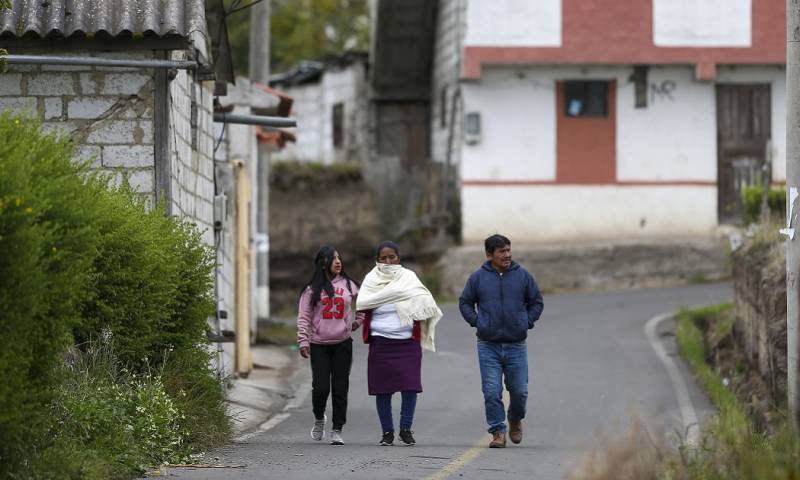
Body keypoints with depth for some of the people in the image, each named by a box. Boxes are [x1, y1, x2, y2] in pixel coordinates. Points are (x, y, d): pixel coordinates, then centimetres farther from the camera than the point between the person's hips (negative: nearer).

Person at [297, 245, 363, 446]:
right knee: (321, 387, -7)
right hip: (319, 345, -1)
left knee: (340, 389, -1)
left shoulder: (348, 285, 6)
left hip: (343, 344, 1)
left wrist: (359, 320, 13)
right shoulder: (312, 289, 1)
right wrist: (303, 341, -8)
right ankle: (319, 418, 23)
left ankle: (337, 430, 6)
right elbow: (304, 317, 0)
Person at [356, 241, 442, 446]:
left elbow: (424, 299, -2)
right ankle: (387, 431, 11)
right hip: (381, 342, 0)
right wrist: (389, 293, -13)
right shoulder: (372, 279, 7)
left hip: (408, 341, 0)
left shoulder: (408, 277, 9)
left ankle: (406, 429, 5)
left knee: (410, 386, -8)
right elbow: (361, 303, -7)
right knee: (383, 388, 1)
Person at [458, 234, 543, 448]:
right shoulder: (478, 277, 2)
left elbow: (536, 302, 14)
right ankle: (498, 432, 2)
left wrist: (527, 322, 2)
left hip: (516, 346, 1)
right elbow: (465, 302, 13)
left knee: (519, 391, 4)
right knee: (492, 392, -6)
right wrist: (476, 322, 0)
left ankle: (515, 420, 32)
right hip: (488, 346, -1)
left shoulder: (523, 275, 3)